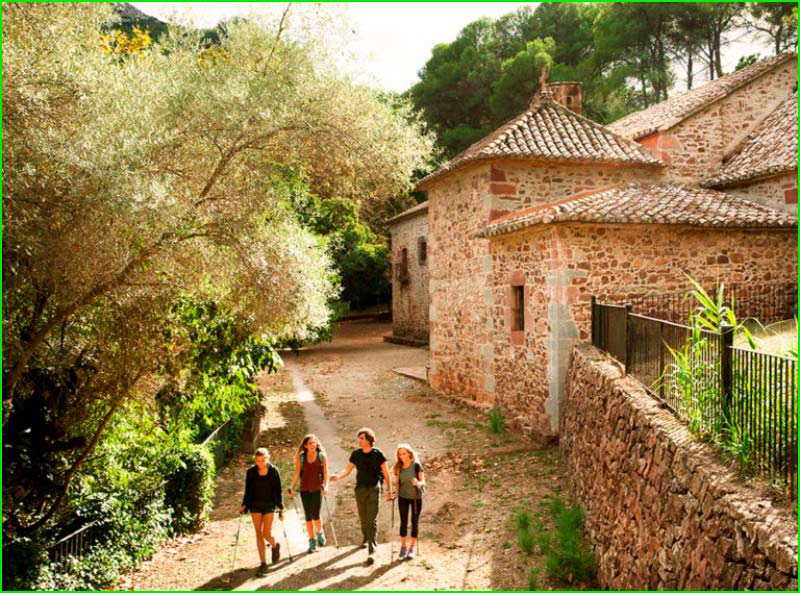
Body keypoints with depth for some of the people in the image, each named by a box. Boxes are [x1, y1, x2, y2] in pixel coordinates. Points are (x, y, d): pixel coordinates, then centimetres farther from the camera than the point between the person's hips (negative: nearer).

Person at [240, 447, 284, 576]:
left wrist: (281, 509, -3)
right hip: (255, 505, 2)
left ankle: (275, 546, 29)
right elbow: (248, 490, 4)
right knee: (259, 534, 1)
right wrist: (244, 505, -4)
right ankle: (263, 563, 9)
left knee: (267, 534, -5)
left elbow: (278, 491, -3)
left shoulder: (274, 471, -8)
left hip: (269, 505, -2)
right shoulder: (251, 472, -4)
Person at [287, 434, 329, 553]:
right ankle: (312, 541, 15)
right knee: (308, 515, 4)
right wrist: (291, 487, -2)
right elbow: (297, 474, 6)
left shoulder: (322, 456, 0)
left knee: (315, 515, -7)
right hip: (304, 489, 2)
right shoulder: (300, 457, 3)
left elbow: (325, 473, 1)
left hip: (317, 489, -2)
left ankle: (320, 532, 23)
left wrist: (325, 486, -12)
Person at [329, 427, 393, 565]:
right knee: (363, 518, 14)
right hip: (360, 489, 3)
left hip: (374, 489, -3)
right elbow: (347, 470, 4)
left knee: (372, 520, -9)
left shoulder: (378, 454, -6)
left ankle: (371, 551, -11)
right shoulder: (356, 454, 2)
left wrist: (389, 490, -3)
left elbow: (386, 473, -1)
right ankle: (366, 538, 43)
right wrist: (338, 476, -16)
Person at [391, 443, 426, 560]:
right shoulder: (398, 467, -2)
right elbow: (397, 482, 8)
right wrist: (395, 493, -8)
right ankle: (403, 547, 17)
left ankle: (412, 548, 17)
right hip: (403, 497, 2)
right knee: (403, 522, 4)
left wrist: (418, 483, -36)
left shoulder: (416, 465, -13)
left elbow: (423, 482, -15)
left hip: (416, 497, -2)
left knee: (414, 522, 5)